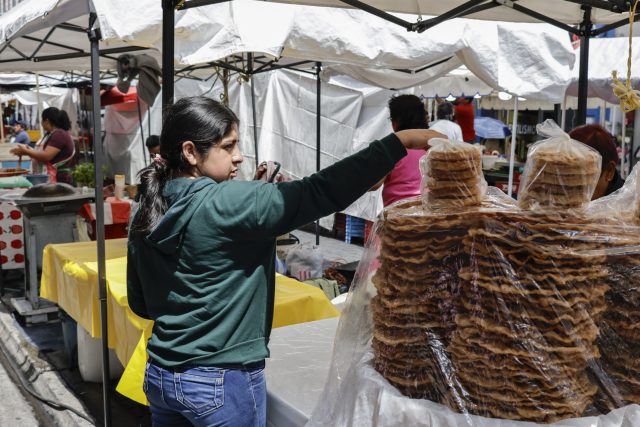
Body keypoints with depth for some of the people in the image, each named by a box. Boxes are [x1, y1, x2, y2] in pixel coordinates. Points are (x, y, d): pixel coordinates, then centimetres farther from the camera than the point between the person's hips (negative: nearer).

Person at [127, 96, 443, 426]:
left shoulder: (147, 213, 1)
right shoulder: (225, 204, -20)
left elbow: (139, 303, 9)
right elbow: (320, 192, -25)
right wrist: (400, 141, -22)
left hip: (160, 374, 7)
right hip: (221, 382, -6)